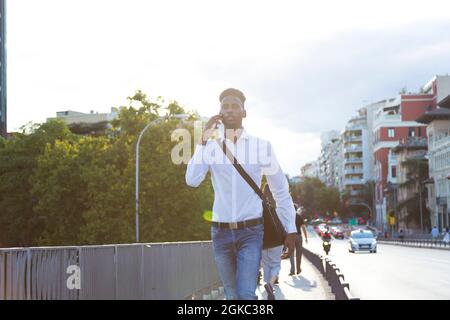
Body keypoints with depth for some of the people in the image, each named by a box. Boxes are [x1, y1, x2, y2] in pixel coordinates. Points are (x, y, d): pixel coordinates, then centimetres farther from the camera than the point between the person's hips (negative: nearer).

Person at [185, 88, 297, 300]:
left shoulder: (262, 146, -4)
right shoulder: (211, 147, 1)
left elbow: (280, 190, 5)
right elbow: (192, 180, -16)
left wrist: (291, 230, 5)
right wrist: (204, 139, -15)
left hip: (250, 233, -3)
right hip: (221, 233, 3)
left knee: (246, 296, -19)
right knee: (232, 297, 11)